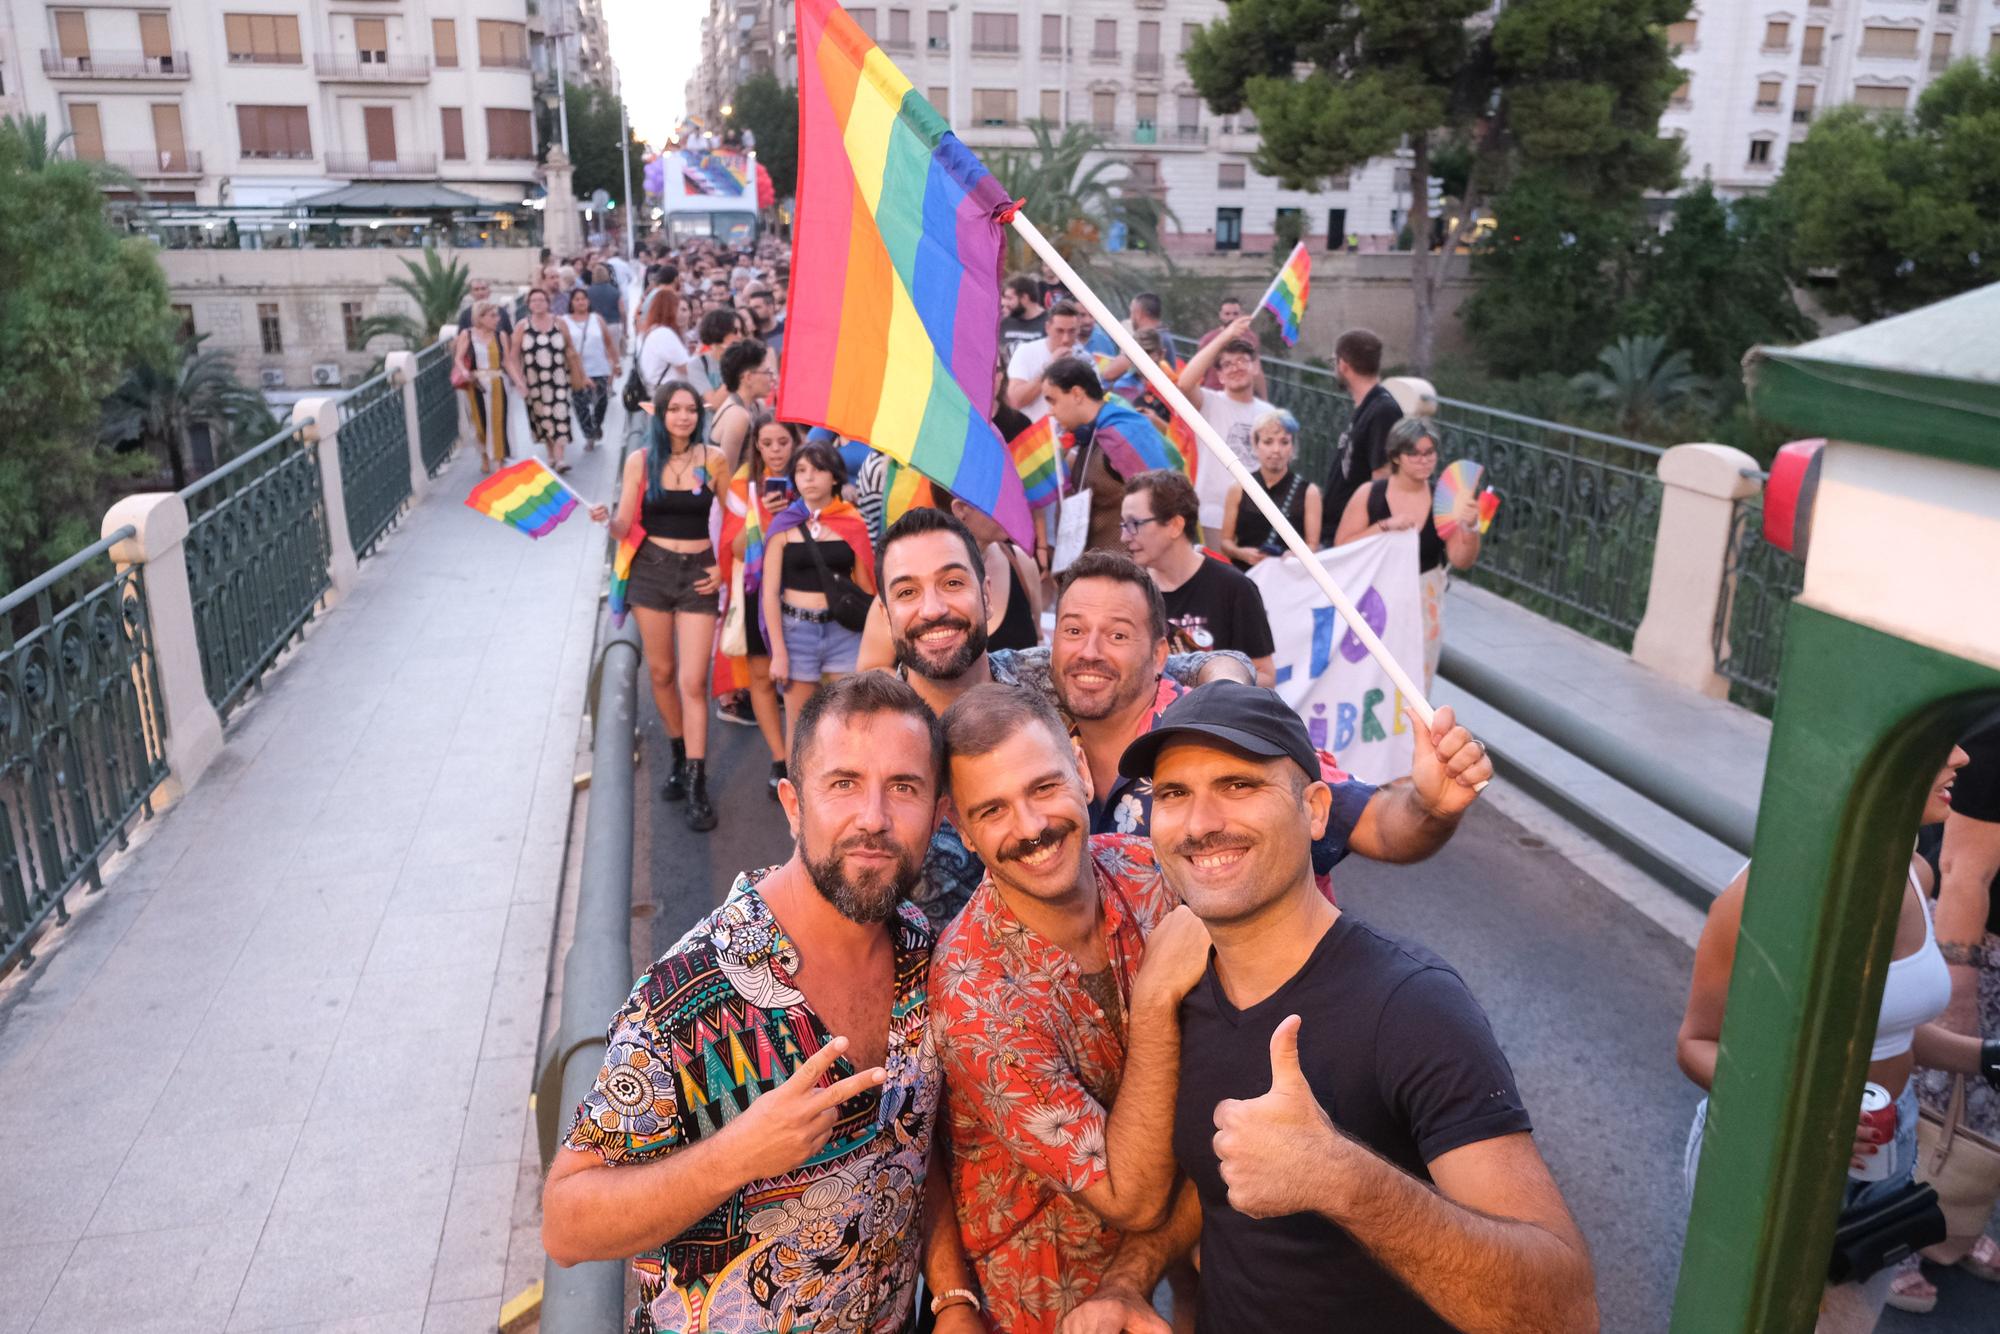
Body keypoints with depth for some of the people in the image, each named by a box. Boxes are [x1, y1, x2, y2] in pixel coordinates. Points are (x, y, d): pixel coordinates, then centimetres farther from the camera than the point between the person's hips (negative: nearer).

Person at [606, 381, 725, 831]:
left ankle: (697, 785, -4)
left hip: (698, 574, -2)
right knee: (661, 673, 11)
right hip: (651, 570, 2)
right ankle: (679, 758, 31)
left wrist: (723, 566, -2)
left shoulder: (713, 459, -2)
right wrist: (605, 520, -23)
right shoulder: (640, 461, 0)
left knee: (692, 682, -7)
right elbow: (623, 527, -2)